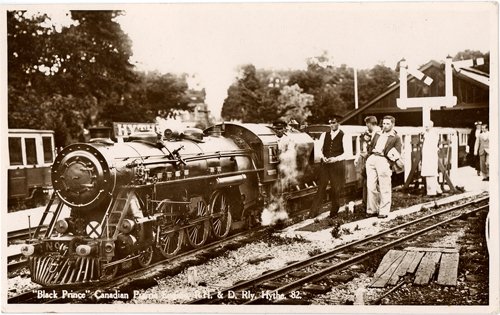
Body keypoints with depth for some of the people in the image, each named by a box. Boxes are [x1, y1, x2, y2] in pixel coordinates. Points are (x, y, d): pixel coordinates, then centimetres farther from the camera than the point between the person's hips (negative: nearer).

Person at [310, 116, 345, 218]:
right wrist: (322, 157, -11)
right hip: (324, 164, 3)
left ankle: (334, 212, 19)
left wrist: (335, 159, -19)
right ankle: (314, 211, 5)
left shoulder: (343, 136, -3)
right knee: (321, 188, 1)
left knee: (335, 190, 4)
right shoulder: (324, 135, 8)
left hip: (337, 165, -2)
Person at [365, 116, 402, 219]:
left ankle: (383, 211, 3)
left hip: (383, 160, -4)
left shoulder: (396, 138, 8)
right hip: (372, 159, 5)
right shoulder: (377, 134, 24)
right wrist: (370, 154, 8)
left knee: (384, 188, -3)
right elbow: (370, 147, 25)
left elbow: (397, 155, 2)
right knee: (371, 186, 1)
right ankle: (372, 210, 9)